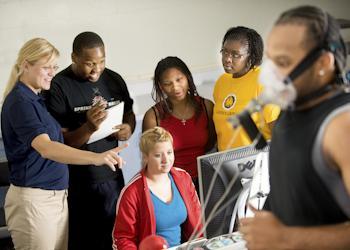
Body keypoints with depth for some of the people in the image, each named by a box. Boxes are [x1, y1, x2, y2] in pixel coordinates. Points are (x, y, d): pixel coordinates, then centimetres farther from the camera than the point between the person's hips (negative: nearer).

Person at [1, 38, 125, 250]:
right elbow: (45, 148, -32)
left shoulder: (35, 98, 13)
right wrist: (95, 158, -43)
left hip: (57, 195, 9)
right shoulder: (20, 102, -16)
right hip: (34, 200, -9)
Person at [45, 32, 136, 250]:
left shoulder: (114, 80, 4)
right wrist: (88, 128, -28)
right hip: (77, 182, -5)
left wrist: (128, 128, -4)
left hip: (112, 176, 5)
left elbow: (129, 113, 19)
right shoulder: (59, 86, -12)